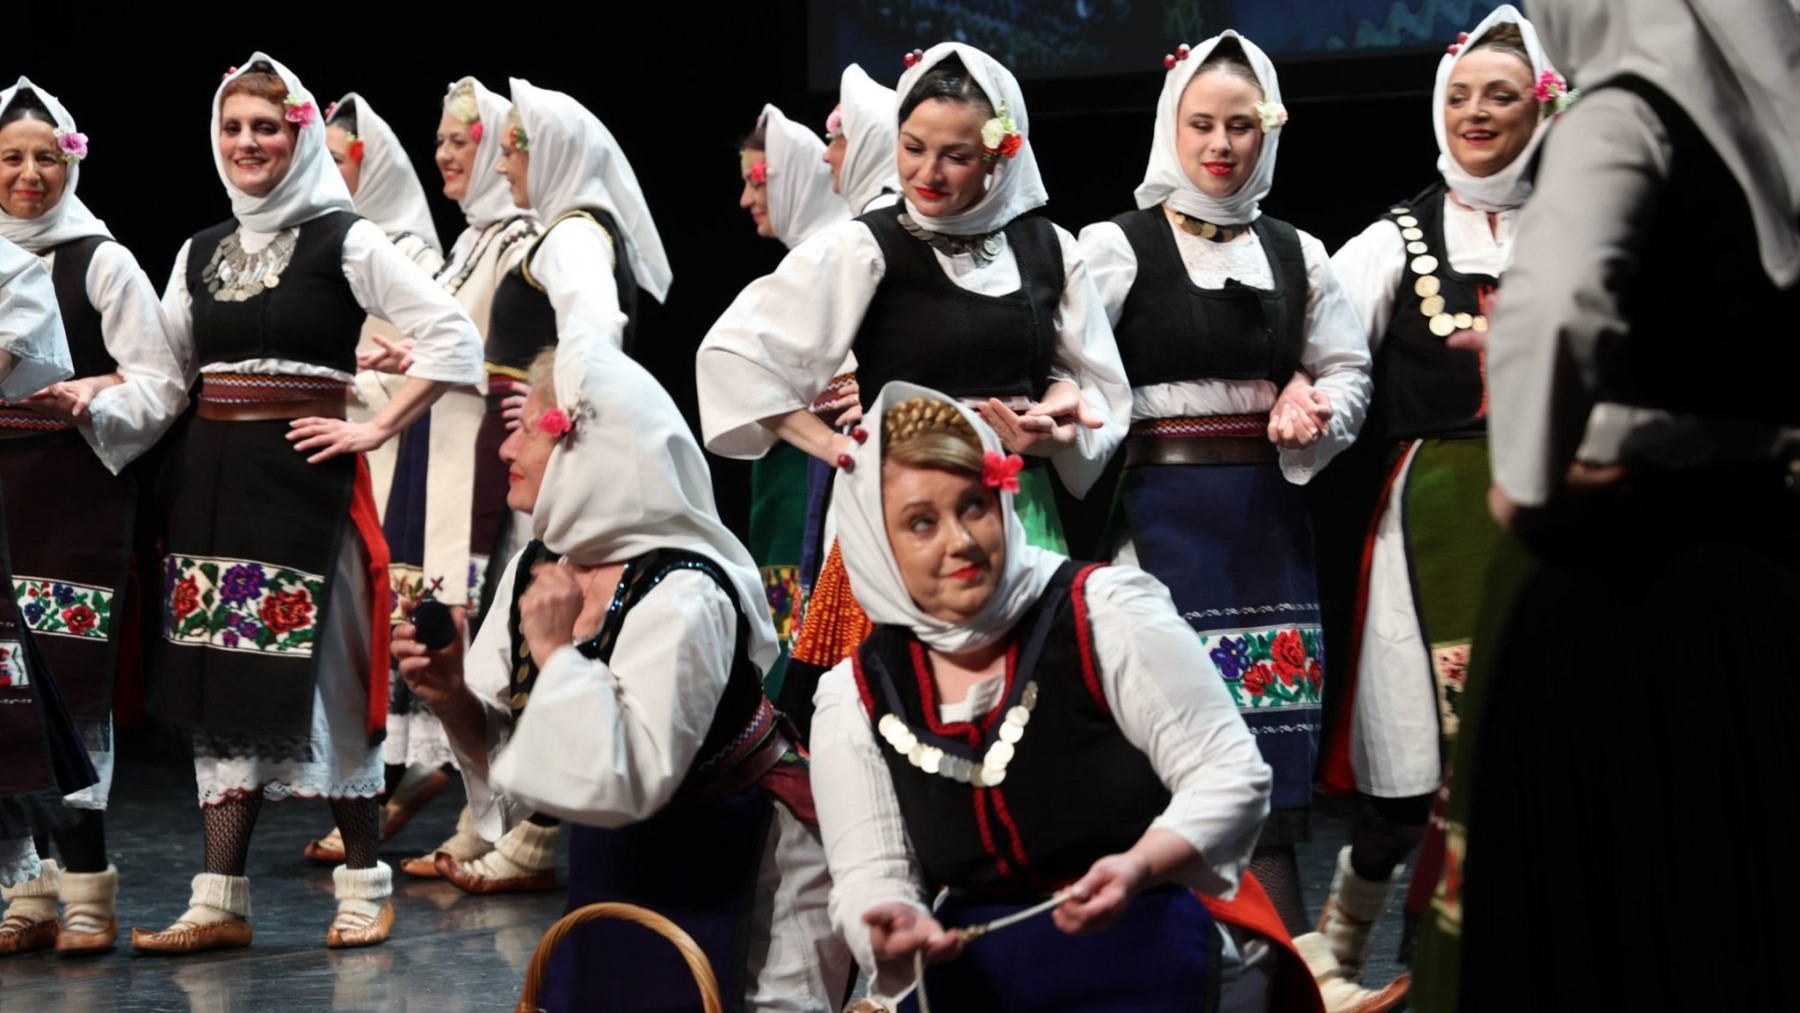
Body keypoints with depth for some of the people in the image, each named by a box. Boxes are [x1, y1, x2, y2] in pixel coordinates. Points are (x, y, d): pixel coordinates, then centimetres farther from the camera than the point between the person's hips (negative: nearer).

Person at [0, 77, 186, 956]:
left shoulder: (102, 262, 1)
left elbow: (161, 385, -2)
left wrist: (89, 398, -18)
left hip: (77, 496, -3)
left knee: (72, 684, -5)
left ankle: (85, 888, 0)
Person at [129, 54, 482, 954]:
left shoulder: (344, 240, -4)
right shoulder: (200, 253, 14)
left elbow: (452, 337, -10)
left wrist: (377, 431, -10)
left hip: (301, 476, -6)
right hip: (208, 479, 6)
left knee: (315, 671, -4)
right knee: (219, 682, 3)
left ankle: (363, 882, 8)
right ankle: (219, 901, 5)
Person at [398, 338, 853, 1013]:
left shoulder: (684, 599, -27)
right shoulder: (533, 571, -4)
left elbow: (634, 779, -35)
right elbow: (509, 748, 4)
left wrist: (557, 652, -29)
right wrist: (454, 701, -16)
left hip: (730, 874, -7)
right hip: (613, 860, 7)